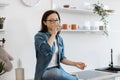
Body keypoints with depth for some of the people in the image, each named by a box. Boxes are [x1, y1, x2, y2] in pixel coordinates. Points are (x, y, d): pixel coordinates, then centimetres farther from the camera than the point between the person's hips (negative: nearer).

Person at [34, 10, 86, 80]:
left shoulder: (59, 38, 12)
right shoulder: (39, 36, -7)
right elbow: (46, 51, -26)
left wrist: (75, 63, 0)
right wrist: (53, 34, -17)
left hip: (58, 70, 6)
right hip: (45, 71, -6)